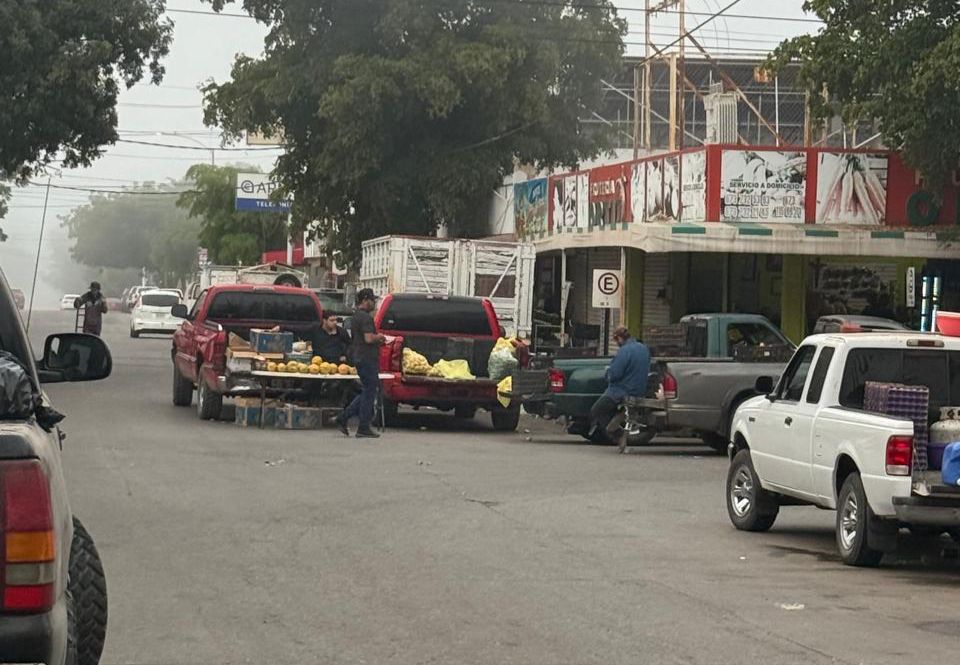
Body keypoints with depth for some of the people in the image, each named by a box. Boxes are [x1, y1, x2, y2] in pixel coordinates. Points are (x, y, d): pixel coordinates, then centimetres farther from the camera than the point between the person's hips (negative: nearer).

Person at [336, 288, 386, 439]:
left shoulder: (356, 316, 17)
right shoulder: (366, 317, -15)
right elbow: (369, 338, -25)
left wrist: (377, 341, 18)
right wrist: (379, 337, -6)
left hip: (359, 358, 10)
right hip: (368, 359, -10)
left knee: (367, 392, 17)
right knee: (369, 393, -3)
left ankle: (343, 418, 13)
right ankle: (364, 429, 0)